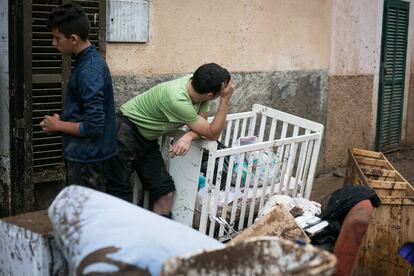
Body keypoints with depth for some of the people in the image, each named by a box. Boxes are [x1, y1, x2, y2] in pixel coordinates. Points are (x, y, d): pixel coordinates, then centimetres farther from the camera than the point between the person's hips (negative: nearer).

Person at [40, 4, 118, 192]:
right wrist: (62, 119, 5)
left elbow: (93, 126, -26)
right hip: (85, 154, 9)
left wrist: (58, 125, -12)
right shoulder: (90, 60, 7)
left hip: (87, 158, -9)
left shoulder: (89, 70, -23)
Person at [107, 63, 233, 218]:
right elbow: (212, 134, -25)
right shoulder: (177, 100, -34)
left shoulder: (199, 85, -13)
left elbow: (203, 127, -3)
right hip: (127, 130, -8)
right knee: (120, 190, -8)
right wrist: (226, 100, -27)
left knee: (165, 191, 2)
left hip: (147, 138, 8)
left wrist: (188, 137, -24)